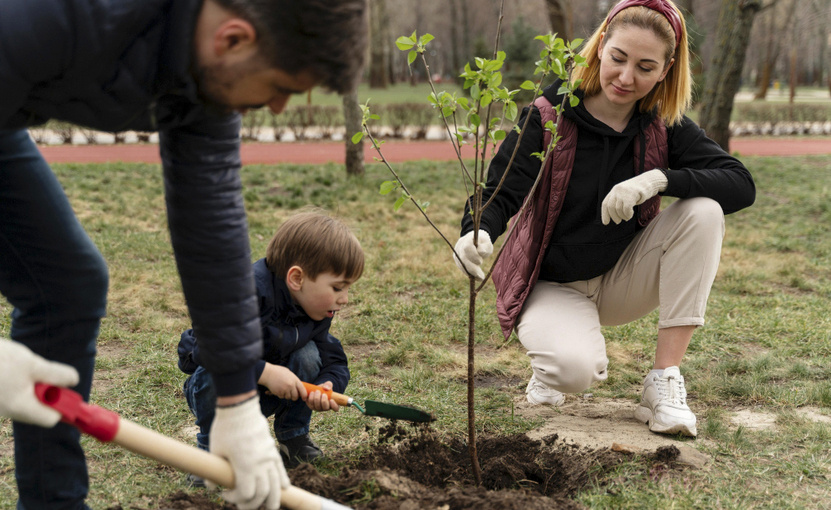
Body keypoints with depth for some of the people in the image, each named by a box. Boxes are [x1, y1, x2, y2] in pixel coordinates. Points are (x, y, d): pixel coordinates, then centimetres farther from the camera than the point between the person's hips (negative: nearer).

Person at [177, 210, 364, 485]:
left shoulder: (318, 310, -10)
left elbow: (336, 363, -6)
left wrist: (326, 386, -30)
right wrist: (265, 372, -44)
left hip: (264, 397, 5)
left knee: (308, 354, -20)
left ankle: (293, 438, 1)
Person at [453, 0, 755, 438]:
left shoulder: (664, 126, -6)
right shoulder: (549, 116, -15)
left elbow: (741, 185, -16)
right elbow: (499, 192, -25)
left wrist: (658, 179, -33)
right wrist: (477, 233, -49)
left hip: (623, 281, 4)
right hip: (553, 283, -4)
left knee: (703, 211, -22)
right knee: (579, 369, -35)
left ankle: (664, 380, -17)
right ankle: (553, 359, 7)